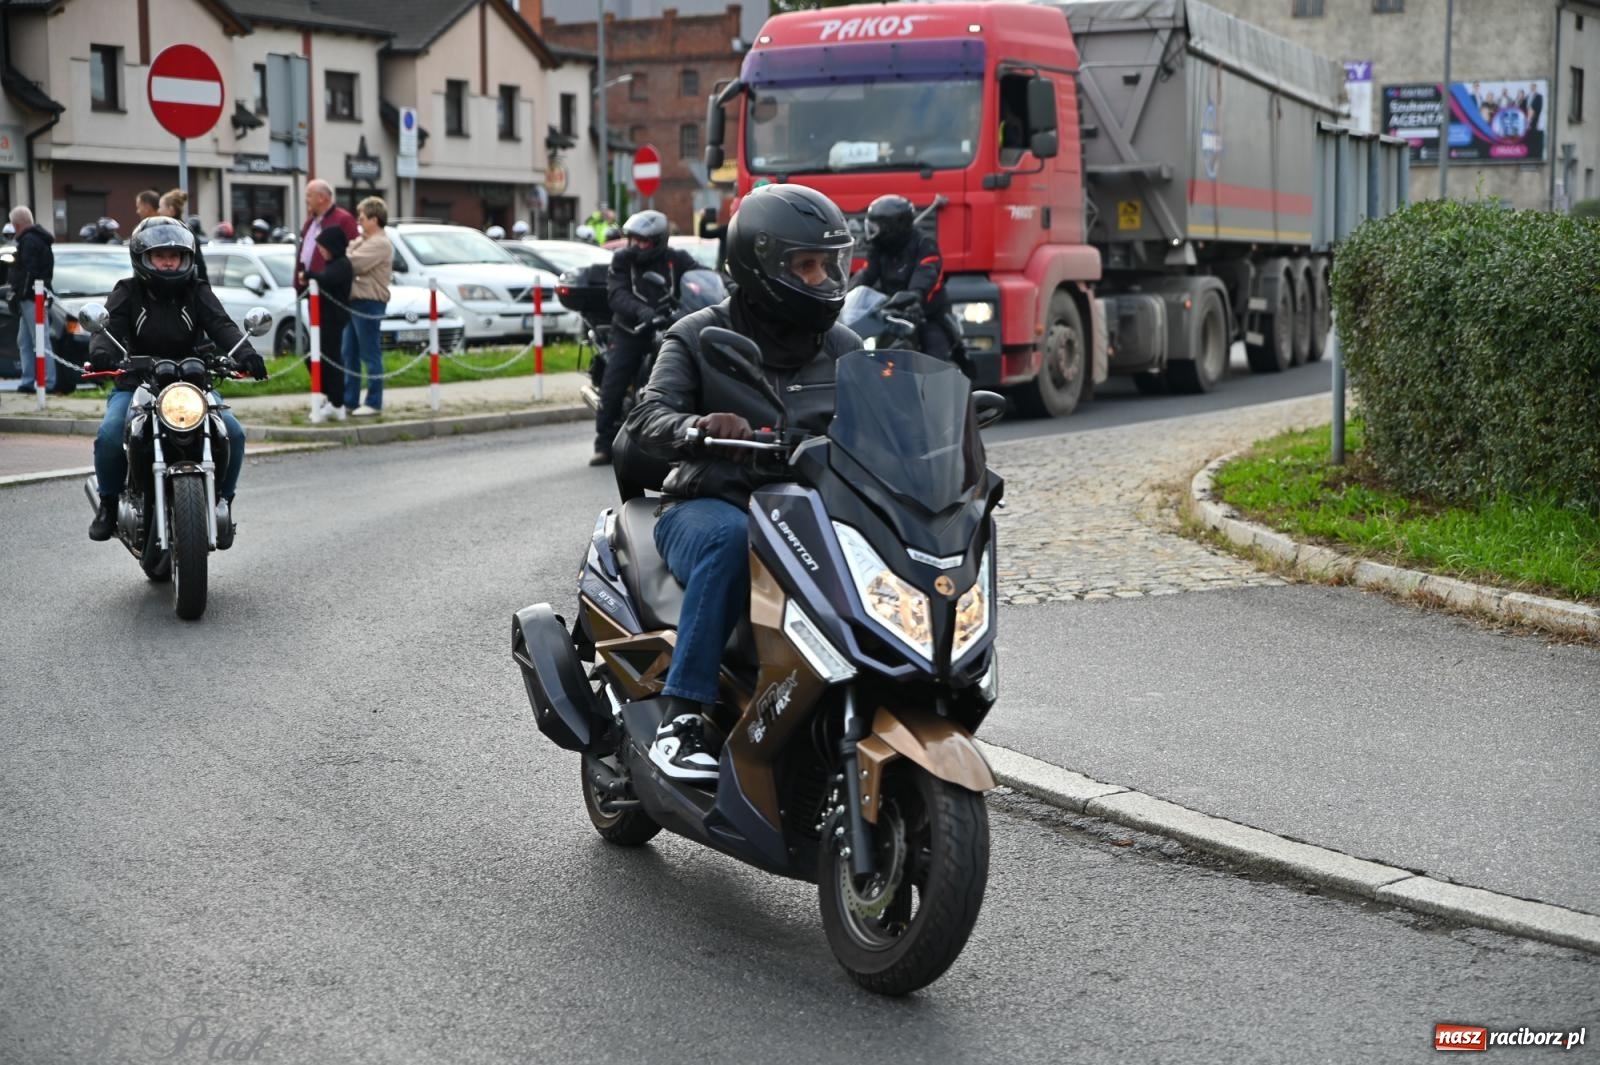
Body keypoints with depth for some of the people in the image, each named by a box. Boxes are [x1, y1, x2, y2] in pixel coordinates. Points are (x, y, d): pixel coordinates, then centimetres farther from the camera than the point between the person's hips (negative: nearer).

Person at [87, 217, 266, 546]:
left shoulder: (197, 292, 7)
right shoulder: (128, 293, 4)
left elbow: (221, 326, -9)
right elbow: (109, 327, -12)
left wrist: (245, 354, -30)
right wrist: (101, 353, -37)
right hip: (135, 385, -1)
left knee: (233, 433, -21)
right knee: (109, 435, -28)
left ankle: (222, 500, 3)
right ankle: (109, 502, 0)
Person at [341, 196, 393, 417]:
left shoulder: (380, 244, -13)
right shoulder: (364, 241, 19)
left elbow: (353, 263, -21)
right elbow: (351, 261, 14)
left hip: (369, 303, -10)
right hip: (355, 301, 10)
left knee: (370, 355, -4)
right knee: (349, 354, 12)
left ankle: (374, 403, 1)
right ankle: (349, 400, 18)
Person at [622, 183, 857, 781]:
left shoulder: (843, 349, 15)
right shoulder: (700, 338, 4)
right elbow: (647, 419, -11)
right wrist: (697, 427, -34)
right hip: (708, 508, -3)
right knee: (731, 540, -39)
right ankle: (681, 717, -35)